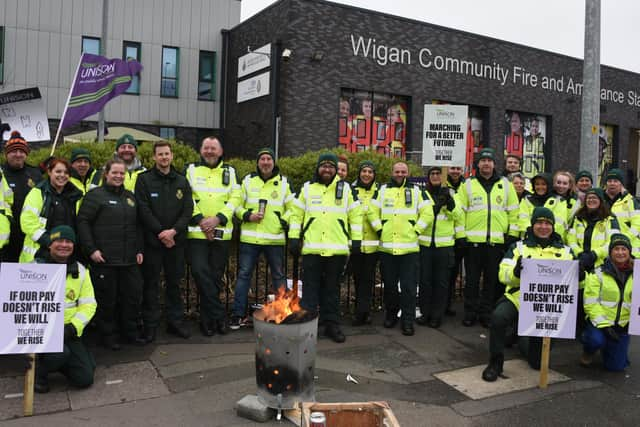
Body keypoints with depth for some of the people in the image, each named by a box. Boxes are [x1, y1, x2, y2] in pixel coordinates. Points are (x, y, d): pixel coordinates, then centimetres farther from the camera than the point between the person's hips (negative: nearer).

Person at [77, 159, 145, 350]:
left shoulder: (130, 197, 16)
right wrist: (91, 249, -15)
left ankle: (130, 332, 24)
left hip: (129, 260, 6)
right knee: (107, 298, 3)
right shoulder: (95, 195, -3)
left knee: (133, 295, 9)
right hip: (104, 259, -6)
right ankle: (108, 335, 18)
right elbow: (83, 222, -9)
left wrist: (139, 250, 13)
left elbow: (138, 225, 20)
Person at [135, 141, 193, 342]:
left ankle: (175, 321, 22)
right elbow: (144, 211, -8)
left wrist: (173, 231, -13)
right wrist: (161, 232, -14)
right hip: (152, 240, -3)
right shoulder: (144, 179, 0)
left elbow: (188, 210, 1)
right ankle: (150, 325, 14)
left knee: (174, 282, 11)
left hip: (176, 240, 3)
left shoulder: (182, 181, 9)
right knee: (151, 284, 4)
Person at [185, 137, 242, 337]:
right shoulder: (191, 170, 9)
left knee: (216, 276, 6)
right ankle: (219, 315, -3)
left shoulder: (230, 172, 13)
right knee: (201, 271, -14)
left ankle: (208, 319, 18)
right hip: (197, 231, -1)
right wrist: (199, 219, -13)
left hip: (221, 233, 2)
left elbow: (236, 198, 2)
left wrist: (218, 218, -12)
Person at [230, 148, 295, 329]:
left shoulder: (284, 183, 5)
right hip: (249, 237, 1)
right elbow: (237, 205, 9)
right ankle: (238, 314, 13)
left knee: (278, 276, 8)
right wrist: (247, 216, -9)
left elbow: (293, 208, 9)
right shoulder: (247, 181, 6)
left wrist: (284, 222, -7)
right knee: (243, 274, 4)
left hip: (275, 238, 0)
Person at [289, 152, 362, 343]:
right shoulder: (307, 188, 7)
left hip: (337, 249, 1)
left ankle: (332, 324, 19)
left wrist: (356, 239, 3)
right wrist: (294, 237, 2)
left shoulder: (345, 189, 7)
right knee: (310, 287, 3)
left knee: (332, 288, 10)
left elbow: (355, 215, 8)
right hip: (311, 248, 0)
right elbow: (296, 214, 9)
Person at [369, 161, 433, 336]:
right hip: (386, 247, 2)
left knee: (409, 286, -1)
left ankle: (408, 320, 8)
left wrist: (416, 231, -4)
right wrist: (379, 230, -1)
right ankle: (391, 315, 28)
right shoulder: (382, 190, 10)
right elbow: (372, 211, 8)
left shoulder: (417, 191, 7)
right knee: (389, 284, 11)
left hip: (410, 247, -1)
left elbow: (427, 214, 3)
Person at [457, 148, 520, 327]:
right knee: (472, 279, 5)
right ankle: (470, 313, 16)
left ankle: (486, 314, 19)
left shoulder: (505, 184, 9)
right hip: (473, 240, -1)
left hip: (497, 241, 1)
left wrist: (513, 235, 4)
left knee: (492, 280, 7)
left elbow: (513, 211, 10)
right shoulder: (468, 184, 5)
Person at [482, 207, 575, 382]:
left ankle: (524, 339, 46)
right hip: (517, 298, -2)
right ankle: (495, 363, -12)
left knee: (538, 362, 10)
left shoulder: (565, 251, 6)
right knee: (498, 317, -34)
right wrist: (516, 271, -30)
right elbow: (503, 275, -8)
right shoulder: (519, 247, 2)